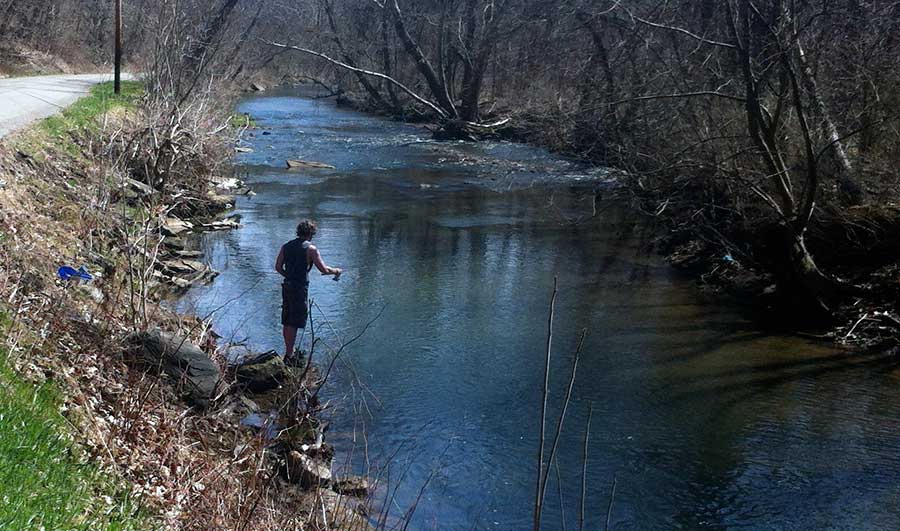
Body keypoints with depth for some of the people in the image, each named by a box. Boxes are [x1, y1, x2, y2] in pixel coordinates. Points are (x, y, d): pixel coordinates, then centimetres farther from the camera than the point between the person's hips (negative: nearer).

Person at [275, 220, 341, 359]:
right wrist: (336, 271, 7)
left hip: (287, 286, 6)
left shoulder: (286, 246, 9)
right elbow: (324, 270, -10)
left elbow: (278, 267, 10)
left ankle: (289, 351, 25)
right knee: (294, 324, -3)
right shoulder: (310, 248, -8)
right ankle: (289, 355, -1)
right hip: (300, 288, -6)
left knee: (287, 322, 14)